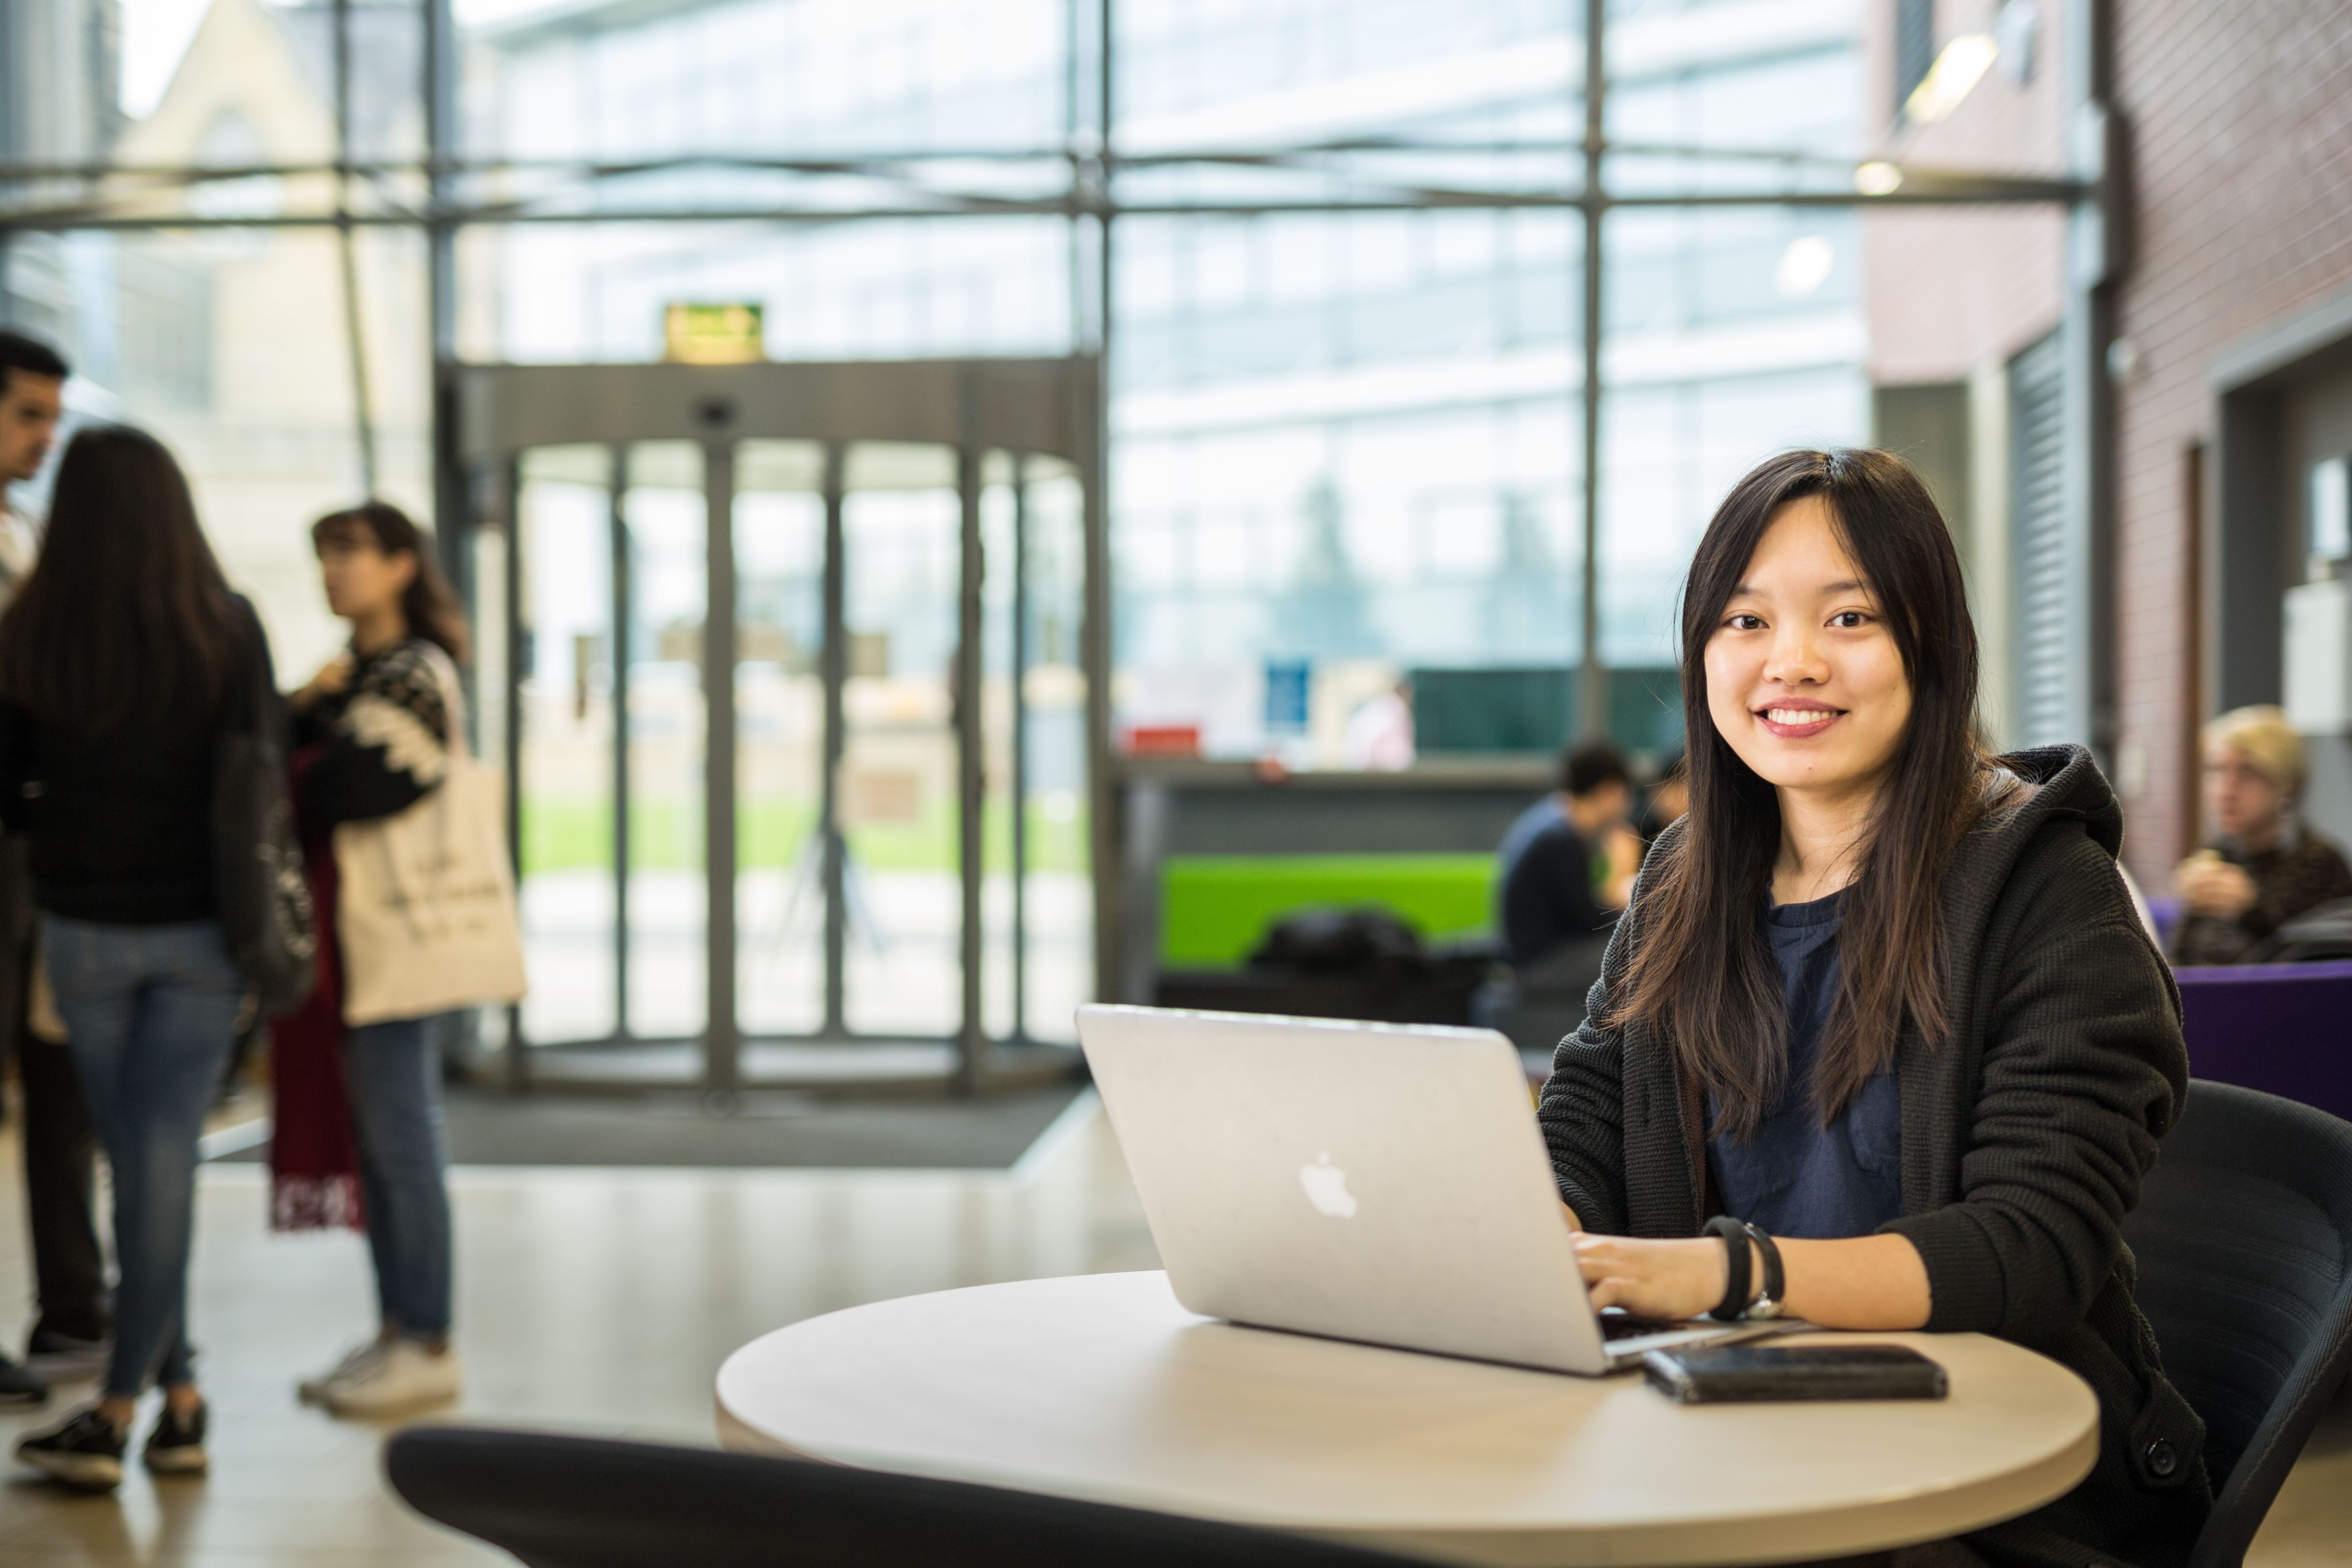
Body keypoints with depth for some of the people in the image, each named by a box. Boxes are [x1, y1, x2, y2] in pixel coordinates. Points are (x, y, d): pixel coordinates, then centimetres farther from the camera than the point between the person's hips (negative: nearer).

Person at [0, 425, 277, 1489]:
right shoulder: (227, 626, -10)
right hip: (200, 925, -1)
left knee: (134, 1158, 13)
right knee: (164, 1158, 4)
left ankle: (179, 1390, 16)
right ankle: (120, 1408, 4)